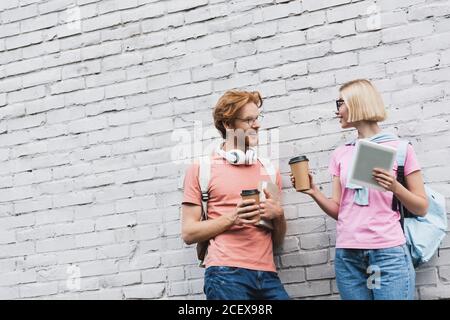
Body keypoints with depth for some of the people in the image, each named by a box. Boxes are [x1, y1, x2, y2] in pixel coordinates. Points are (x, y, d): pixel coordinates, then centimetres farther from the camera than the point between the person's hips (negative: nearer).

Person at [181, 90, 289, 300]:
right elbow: (189, 233, -1)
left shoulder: (269, 170, 17)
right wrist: (232, 218, -13)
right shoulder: (202, 168, 5)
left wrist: (278, 215, -1)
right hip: (225, 274, -4)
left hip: (267, 275, 4)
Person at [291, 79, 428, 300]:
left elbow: (421, 208, 3)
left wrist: (395, 187, -13)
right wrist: (314, 193, -5)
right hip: (347, 254, 4)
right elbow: (338, 210, 12)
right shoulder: (340, 155, 14)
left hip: (388, 252, -3)